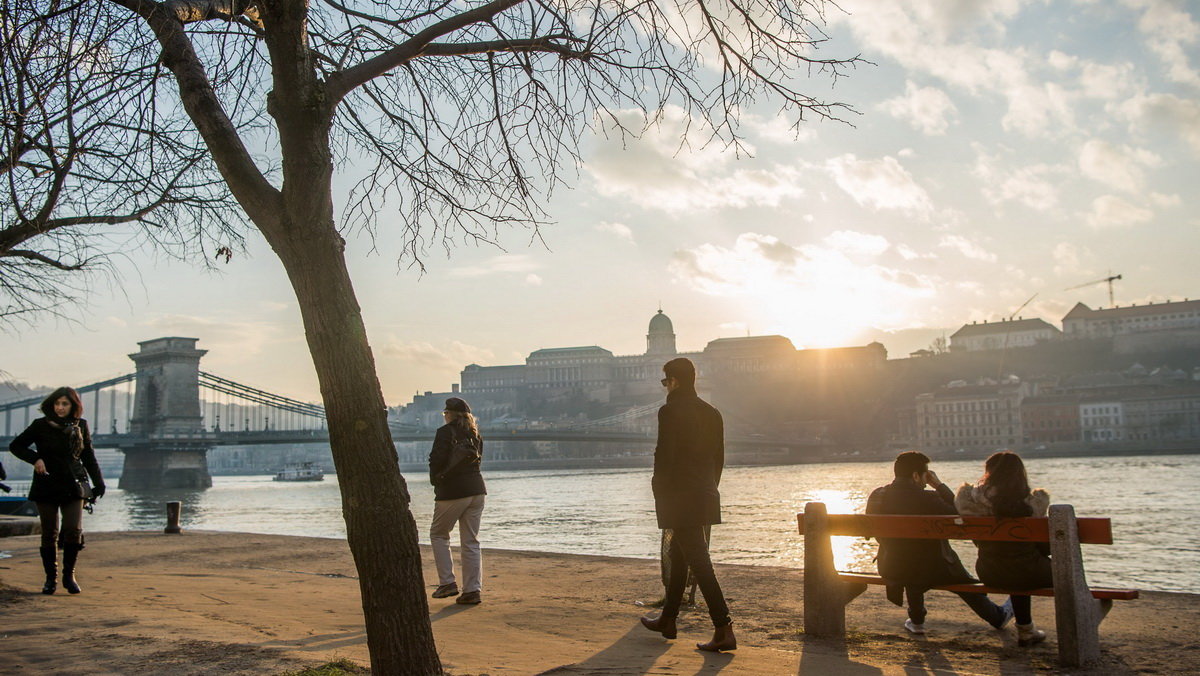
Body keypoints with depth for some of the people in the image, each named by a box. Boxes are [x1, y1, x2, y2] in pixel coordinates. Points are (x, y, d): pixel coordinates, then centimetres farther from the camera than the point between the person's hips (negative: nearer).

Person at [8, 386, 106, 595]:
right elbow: (15, 446, 7)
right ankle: (50, 578, 16)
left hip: (73, 487, 1)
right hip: (47, 486, -1)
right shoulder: (41, 426, 0)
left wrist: (99, 484, 8)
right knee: (49, 534, 3)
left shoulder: (81, 426, 6)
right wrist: (35, 459, -10)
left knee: (74, 531, -9)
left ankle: (69, 575, 7)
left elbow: (89, 458, 13)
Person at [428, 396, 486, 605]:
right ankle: (473, 590, 5)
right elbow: (478, 459, 14)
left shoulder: (446, 432, -9)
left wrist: (435, 480, 4)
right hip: (476, 490, 6)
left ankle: (447, 582, 4)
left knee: (438, 534, 12)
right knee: (471, 541, 8)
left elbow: (437, 460, -14)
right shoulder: (475, 434, 12)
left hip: (451, 492, -6)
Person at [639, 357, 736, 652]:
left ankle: (724, 630, -11)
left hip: (679, 497, -8)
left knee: (698, 561, -7)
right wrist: (708, 488, 18)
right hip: (705, 498, 8)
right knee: (678, 556, 20)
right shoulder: (712, 413, 10)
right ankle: (667, 620, 32)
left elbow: (664, 455, -17)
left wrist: (660, 494, -6)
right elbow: (718, 458, 12)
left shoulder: (670, 412, -13)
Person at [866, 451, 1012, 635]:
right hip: (932, 570, -3)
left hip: (890, 570, 4)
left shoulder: (876, 496, -8)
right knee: (967, 585, 25)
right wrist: (939, 485, -6)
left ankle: (916, 621, 44)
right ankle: (998, 617, 48)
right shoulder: (926, 498, -23)